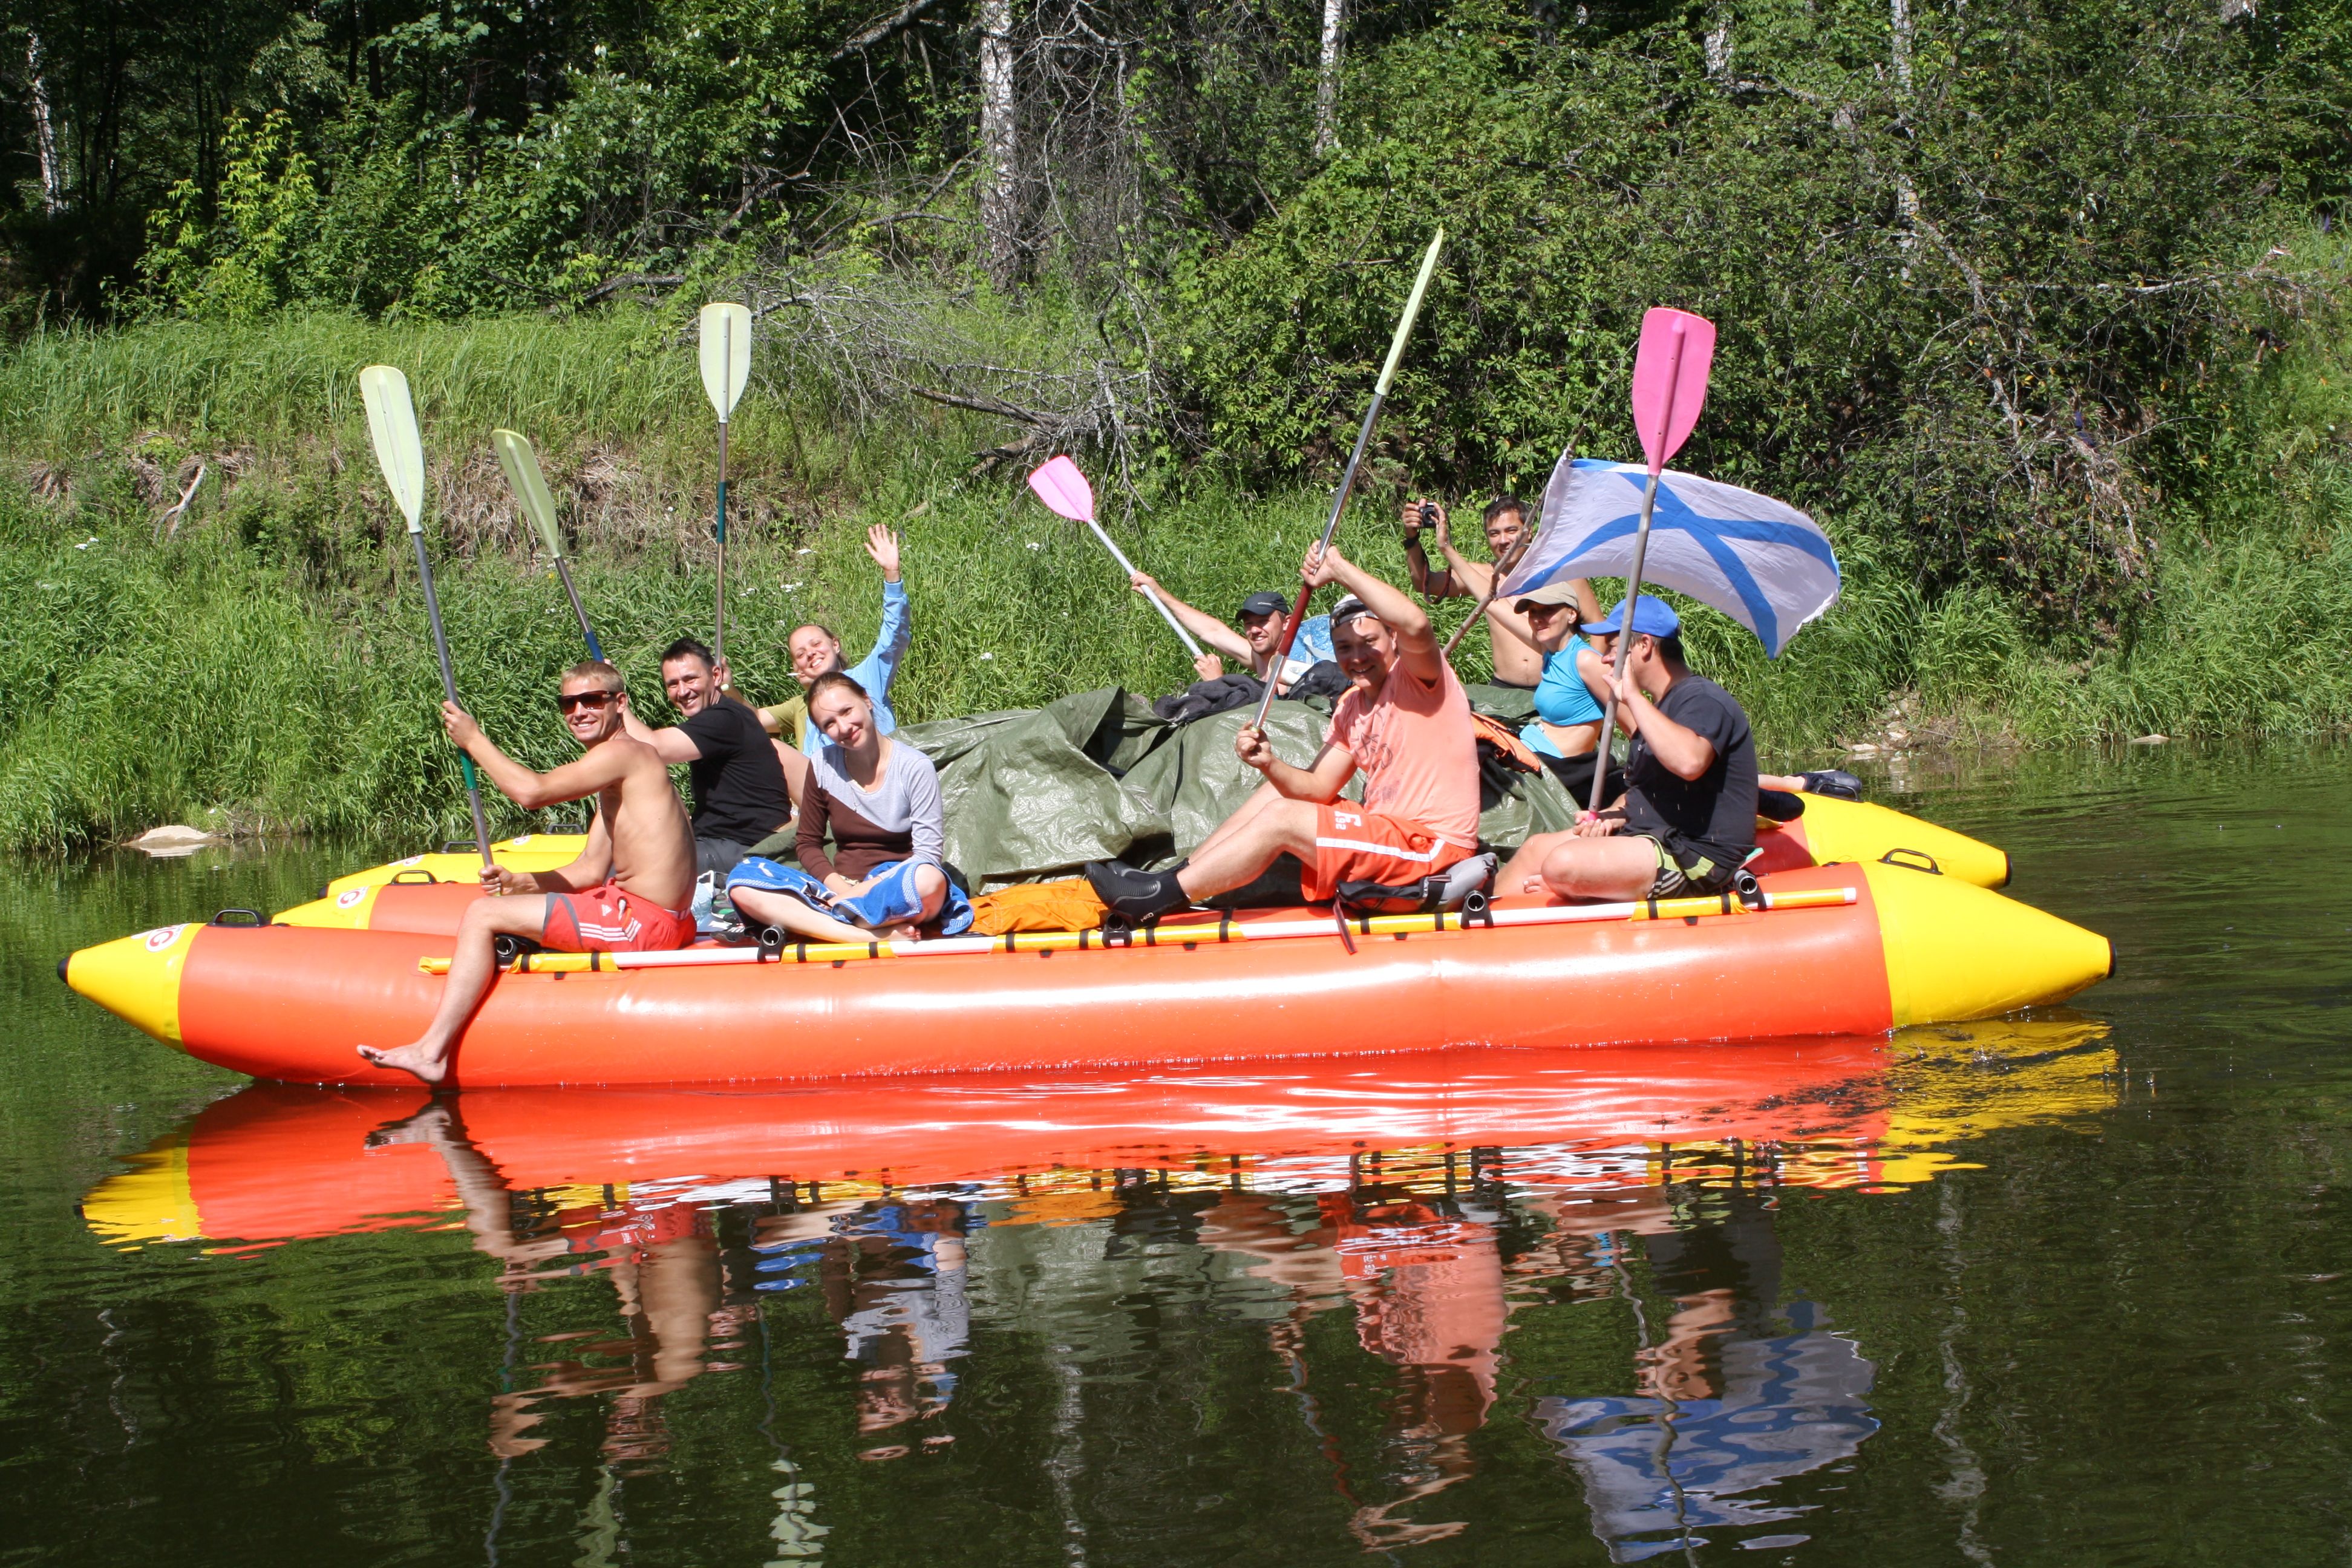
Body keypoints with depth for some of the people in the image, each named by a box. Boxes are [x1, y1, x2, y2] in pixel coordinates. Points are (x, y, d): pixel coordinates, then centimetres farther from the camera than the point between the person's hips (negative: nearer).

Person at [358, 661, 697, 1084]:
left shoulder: (623, 753, -14)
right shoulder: (614, 777, 18)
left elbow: (531, 791, -23)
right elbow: (591, 871, 17)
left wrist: (473, 739, -10)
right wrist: (520, 883, 3)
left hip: (641, 922, -11)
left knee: (483, 916, -9)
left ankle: (431, 1052, -10)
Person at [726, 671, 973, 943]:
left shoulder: (915, 767, -4)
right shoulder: (822, 766, 7)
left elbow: (928, 856, -8)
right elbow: (809, 844, 11)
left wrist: (862, 891, -18)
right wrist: (840, 887, -9)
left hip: (897, 894, -4)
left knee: (928, 880, -41)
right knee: (742, 881, -22)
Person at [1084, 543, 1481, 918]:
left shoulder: (1419, 677, -10)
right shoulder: (1351, 708, 14)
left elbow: (1415, 625, -34)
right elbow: (1318, 787, 9)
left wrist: (1338, 567, -28)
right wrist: (1270, 765, -12)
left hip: (1432, 846, -9)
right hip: (1388, 829, 9)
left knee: (1281, 818, -16)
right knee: (1278, 791, 14)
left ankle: (1160, 897, -9)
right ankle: (1175, 878, 11)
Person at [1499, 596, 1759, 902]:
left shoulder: (1704, 700, -15)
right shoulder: (1659, 706, 19)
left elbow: (1689, 761, -37)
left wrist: (1633, 696, -27)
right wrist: (1610, 817, 3)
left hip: (1697, 858, -11)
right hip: (1657, 842, 11)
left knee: (1563, 864, -24)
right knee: (1537, 848, 10)